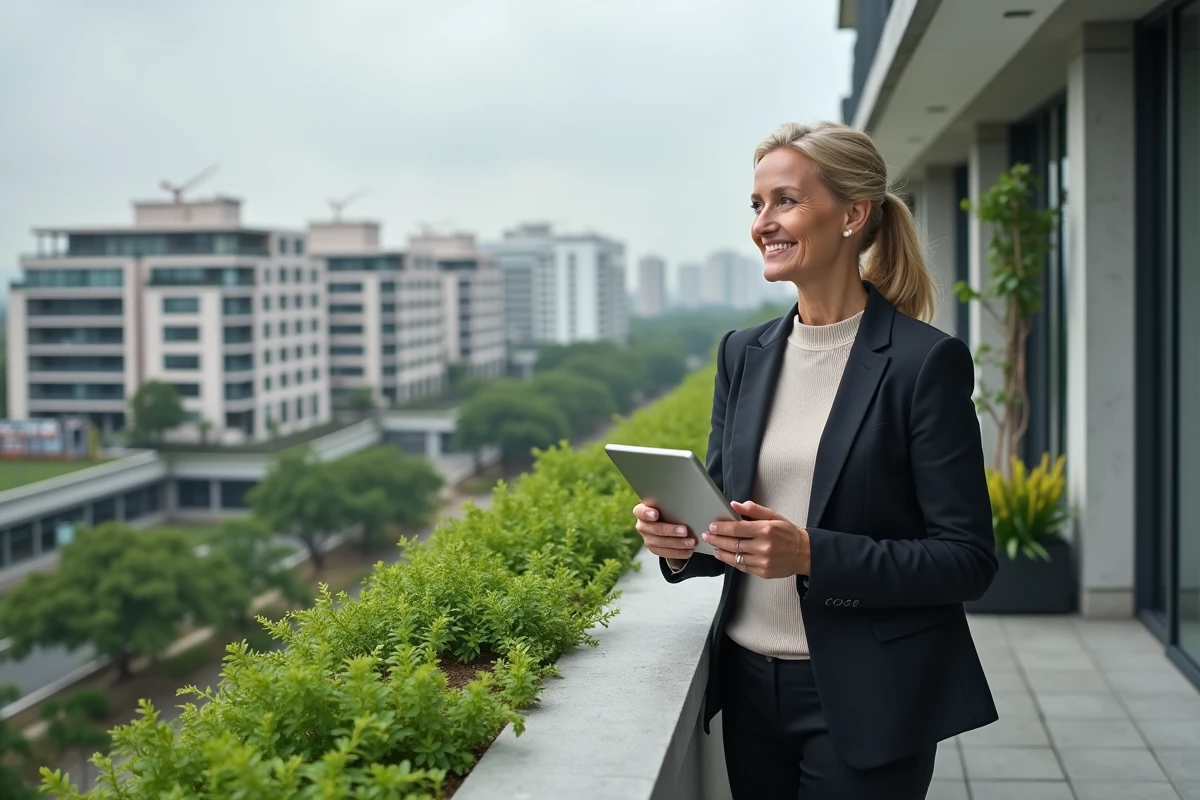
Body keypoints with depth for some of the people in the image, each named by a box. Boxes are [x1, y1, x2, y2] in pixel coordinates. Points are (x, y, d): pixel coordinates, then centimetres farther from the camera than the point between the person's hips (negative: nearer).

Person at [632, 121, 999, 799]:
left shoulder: (926, 361, -11)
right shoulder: (743, 354, 7)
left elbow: (969, 560, -13)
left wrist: (810, 555, -24)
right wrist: (682, 540, -9)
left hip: (865, 701, -5)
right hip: (752, 685, 5)